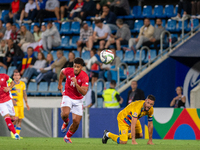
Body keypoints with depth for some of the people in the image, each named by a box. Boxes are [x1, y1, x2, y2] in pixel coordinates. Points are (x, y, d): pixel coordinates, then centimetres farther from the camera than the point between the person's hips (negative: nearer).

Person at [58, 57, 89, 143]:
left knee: (76, 122, -4)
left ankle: (67, 137, 24)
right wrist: (60, 84, 19)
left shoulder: (85, 77, -21)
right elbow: (62, 72, 14)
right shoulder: (68, 71, -13)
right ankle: (66, 122, 10)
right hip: (67, 97, 0)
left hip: (78, 100, 0)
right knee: (65, 114, -29)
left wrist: (76, 84, -39)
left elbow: (84, 92, -28)